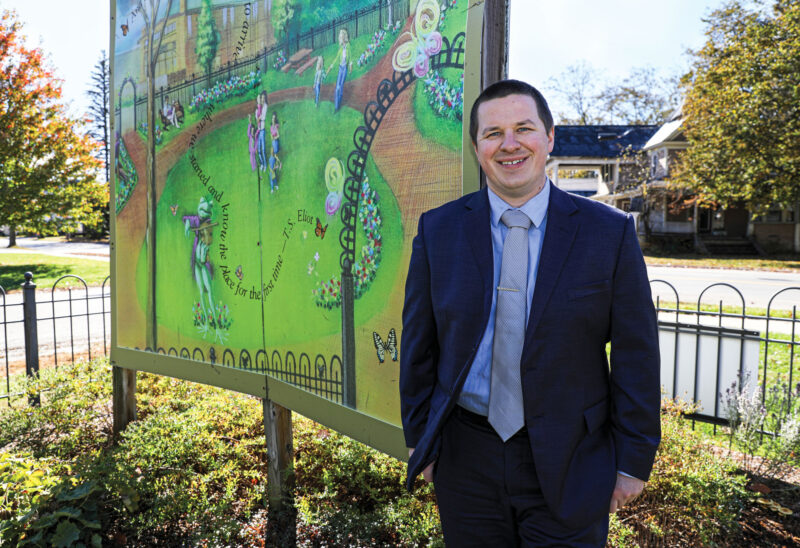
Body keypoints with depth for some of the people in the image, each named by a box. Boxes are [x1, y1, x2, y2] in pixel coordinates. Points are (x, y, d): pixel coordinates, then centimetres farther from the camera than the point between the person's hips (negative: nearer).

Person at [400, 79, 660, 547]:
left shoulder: (610, 232, -6)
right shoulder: (438, 230, -2)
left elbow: (636, 356, -3)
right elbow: (418, 345, 3)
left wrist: (634, 460, -1)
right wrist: (419, 440, 5)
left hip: (569, 468, -1)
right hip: (464, 460, 2)